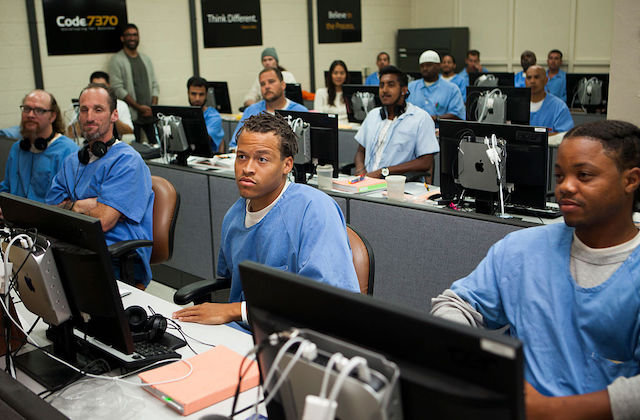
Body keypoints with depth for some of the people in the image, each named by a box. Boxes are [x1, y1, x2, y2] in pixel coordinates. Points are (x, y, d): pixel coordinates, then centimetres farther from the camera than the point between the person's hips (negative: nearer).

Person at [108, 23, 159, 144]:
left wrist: (153, 106, -2)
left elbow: (154, 85, 15)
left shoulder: (146, 59, 18)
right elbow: (118, 89, -8)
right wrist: (139, 107, -13)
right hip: (132, 116, -5)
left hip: (150, 114, 5)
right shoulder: (116, 60, 0)